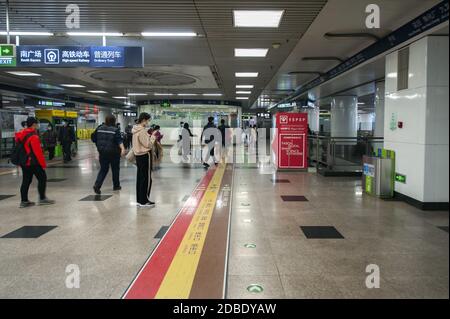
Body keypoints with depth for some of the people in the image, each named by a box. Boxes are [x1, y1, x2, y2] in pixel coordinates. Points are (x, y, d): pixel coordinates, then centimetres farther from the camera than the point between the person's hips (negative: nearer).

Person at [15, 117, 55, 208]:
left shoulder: (21, 134, 11)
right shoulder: (33, 136, -17)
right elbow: (38, 152, -19)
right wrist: (43, 164, -13)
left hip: (24, 162, 9)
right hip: (33, 162, -9)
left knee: (26, 181, 12)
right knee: (42, 178, 2)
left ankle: (24, 201, 15)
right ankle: (42, 199, 5)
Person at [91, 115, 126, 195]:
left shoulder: (99, 129, 4)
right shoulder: (115, 130, -10)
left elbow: (94, 138, 12)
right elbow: (119, 140, -24)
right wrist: (122, 148, -35)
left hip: (102, 152, 4)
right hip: (113, 153, -4)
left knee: (103, 169, 10)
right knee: (115, 169, 12)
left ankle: (97, 185, -8)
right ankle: (116, 185, 23)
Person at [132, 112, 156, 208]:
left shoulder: (137, 129, 11)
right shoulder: (142, 130, -19)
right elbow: (147, 144, -18)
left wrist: (150, 136, 6)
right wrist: (153, 136, -7)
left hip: (139, 155, 10)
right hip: (145, 155, -10)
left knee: (140, 178, 13)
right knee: (146, 179, -3)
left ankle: (139, 200, 19)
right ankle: (144, 201, 2)